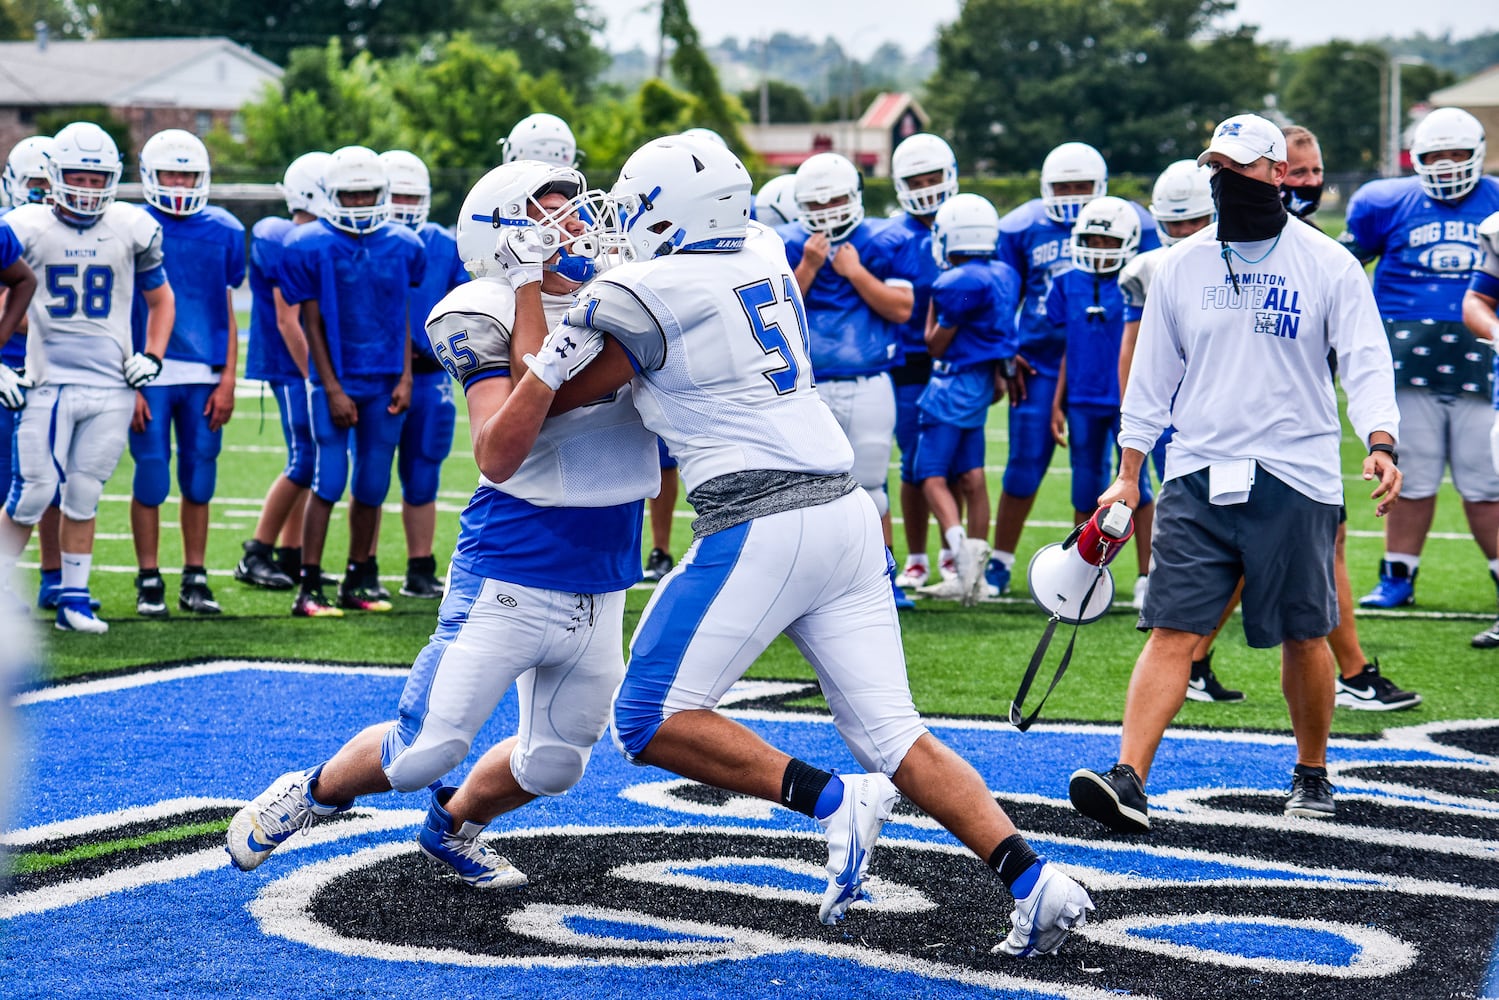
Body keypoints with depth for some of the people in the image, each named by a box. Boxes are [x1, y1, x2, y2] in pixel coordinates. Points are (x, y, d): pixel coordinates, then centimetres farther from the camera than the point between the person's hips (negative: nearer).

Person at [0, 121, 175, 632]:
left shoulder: (132, 229, 4)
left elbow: (160, 300, 17)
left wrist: (152, 356, 4)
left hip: (112, 386, 2)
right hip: (48, 382, -2)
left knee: (84, 494, 6)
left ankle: (74, 598, 15)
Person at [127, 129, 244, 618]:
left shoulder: (223, 233, 8)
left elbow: (228, 316, 11)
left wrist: (228, 381, 3)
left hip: (204, 376, 3)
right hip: (150, 375, -3)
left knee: (199, 479, 5)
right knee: (151, 478, -2)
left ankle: (195, 580, 14)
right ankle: (149, 582, 8)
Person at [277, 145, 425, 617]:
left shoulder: (402, 247, 7)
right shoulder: (311, 247, -4)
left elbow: (402, 318, 11)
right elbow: (313, 325, -4)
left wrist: (405, 378, 2)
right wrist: (332, 389, -8)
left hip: (386, 383, 4)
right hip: (336, 381, -4)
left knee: (372, 486, 7)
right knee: (329, 481, -9)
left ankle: (356, 583, 18)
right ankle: (309, 587, -5)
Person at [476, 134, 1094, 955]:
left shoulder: (640, 297, -5)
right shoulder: (764, 251, 14)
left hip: (759, 525, -8)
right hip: (847, 511, 8)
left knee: (650, 722, 1)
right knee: (894, 737, 8)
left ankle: (830, 800, -11)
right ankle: (1035, 882, -6)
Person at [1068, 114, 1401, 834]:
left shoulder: (1328, 266, -1)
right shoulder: (1179, 267, 8)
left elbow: (1366, 364, -4)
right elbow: (1151, 376, 13)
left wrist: (1381, 444, -21)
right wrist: (1128, 477, 12)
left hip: (1296, 480, -2)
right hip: (1198, 477, 2)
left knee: (1303, 636, 8)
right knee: (1172, 631, -7)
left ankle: (1312, 774, 28)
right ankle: (1129, 781, -14)